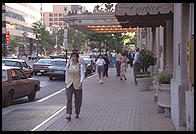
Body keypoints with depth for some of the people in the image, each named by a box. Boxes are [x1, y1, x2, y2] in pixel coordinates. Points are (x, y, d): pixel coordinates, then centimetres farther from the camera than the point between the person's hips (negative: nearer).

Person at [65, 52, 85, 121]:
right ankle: (68, 115, -18)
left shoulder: (80, 65, -3)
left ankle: (77, 114, 27)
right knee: (69, 99, -12)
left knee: (78, 100, 8)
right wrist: (66, 83, 14)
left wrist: (81, 83, -21)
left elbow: (82, 75, -8)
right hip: (69, 84, 2)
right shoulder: (68, 65, 7)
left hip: (77, 84, -1)